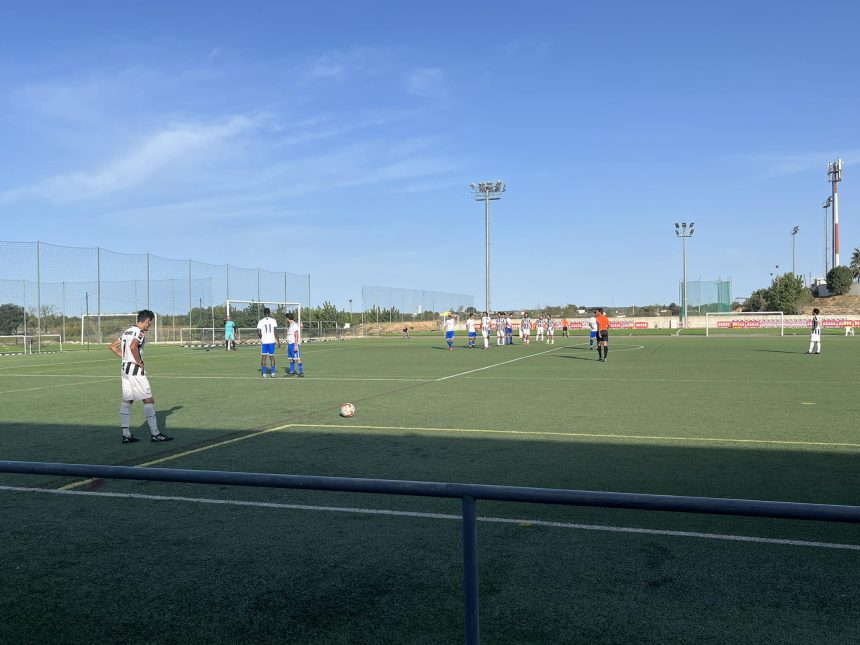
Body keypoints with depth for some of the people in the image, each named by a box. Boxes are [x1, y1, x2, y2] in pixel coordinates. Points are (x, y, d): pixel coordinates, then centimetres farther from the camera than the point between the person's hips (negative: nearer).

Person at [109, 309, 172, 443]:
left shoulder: (127, 331, 15)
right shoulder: (140, 332, -12)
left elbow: (113, 346, 21)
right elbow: (133, 347, -29)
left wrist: (125, 357, 15)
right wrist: (139, 362, -17)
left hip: (124, 367, 9)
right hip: (135, 369, -9)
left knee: (126, 401, 9)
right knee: (149, 400, -5)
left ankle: (126, 434, 10)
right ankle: (155, 433, -4)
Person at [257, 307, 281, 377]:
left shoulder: (261, 321, -1)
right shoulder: (273, 321, -1)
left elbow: (258, 333, -6)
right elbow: (275, 332, -7)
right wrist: (278, 341, -1)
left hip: (264, 342, -1)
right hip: (272, 341, 1)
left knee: (263, 357, 7)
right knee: (272, 357, 10)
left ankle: (263, 373, 4)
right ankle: (273, 373, 7)